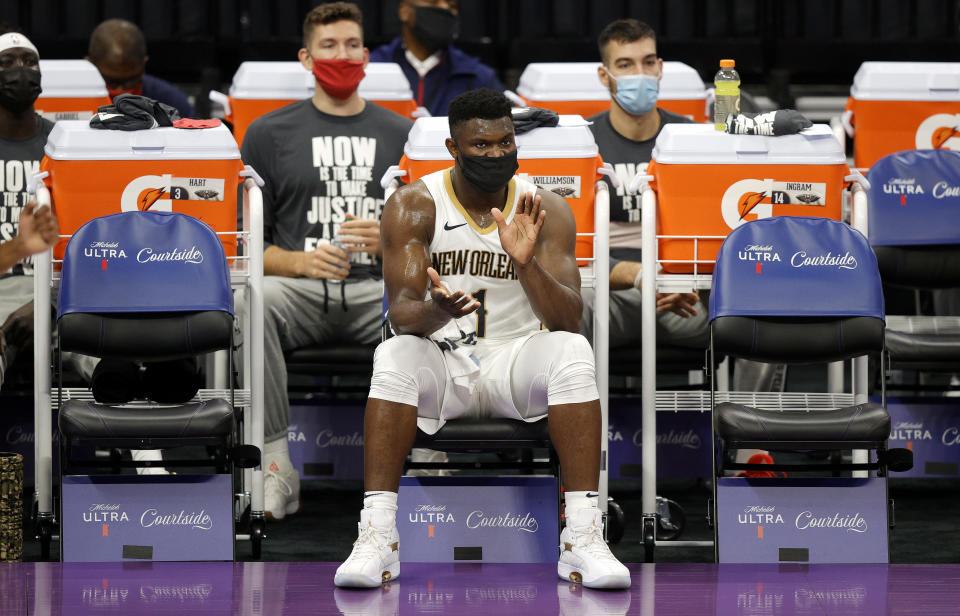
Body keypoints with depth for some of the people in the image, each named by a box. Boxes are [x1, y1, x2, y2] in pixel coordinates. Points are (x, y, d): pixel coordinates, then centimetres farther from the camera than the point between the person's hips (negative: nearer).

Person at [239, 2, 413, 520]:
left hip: (381, 289, 0)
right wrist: (301, 262, -11)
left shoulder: (401, 134, 16)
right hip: (298, 287, 0)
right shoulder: (269, 133, 13)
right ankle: (276, 466, -30)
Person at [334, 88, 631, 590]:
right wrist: (436, 310, -40)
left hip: (515, 361, 1)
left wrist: (527, 263, -32)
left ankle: (583, 538, -32)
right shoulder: (413, 206, -7)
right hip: (441, 362, -1)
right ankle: (376, 538, -33)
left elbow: (569, 320, -13)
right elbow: (401, 314, -16)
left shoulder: (546, 210, -5)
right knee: (394, 356, -33)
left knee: (571, 351, -30)